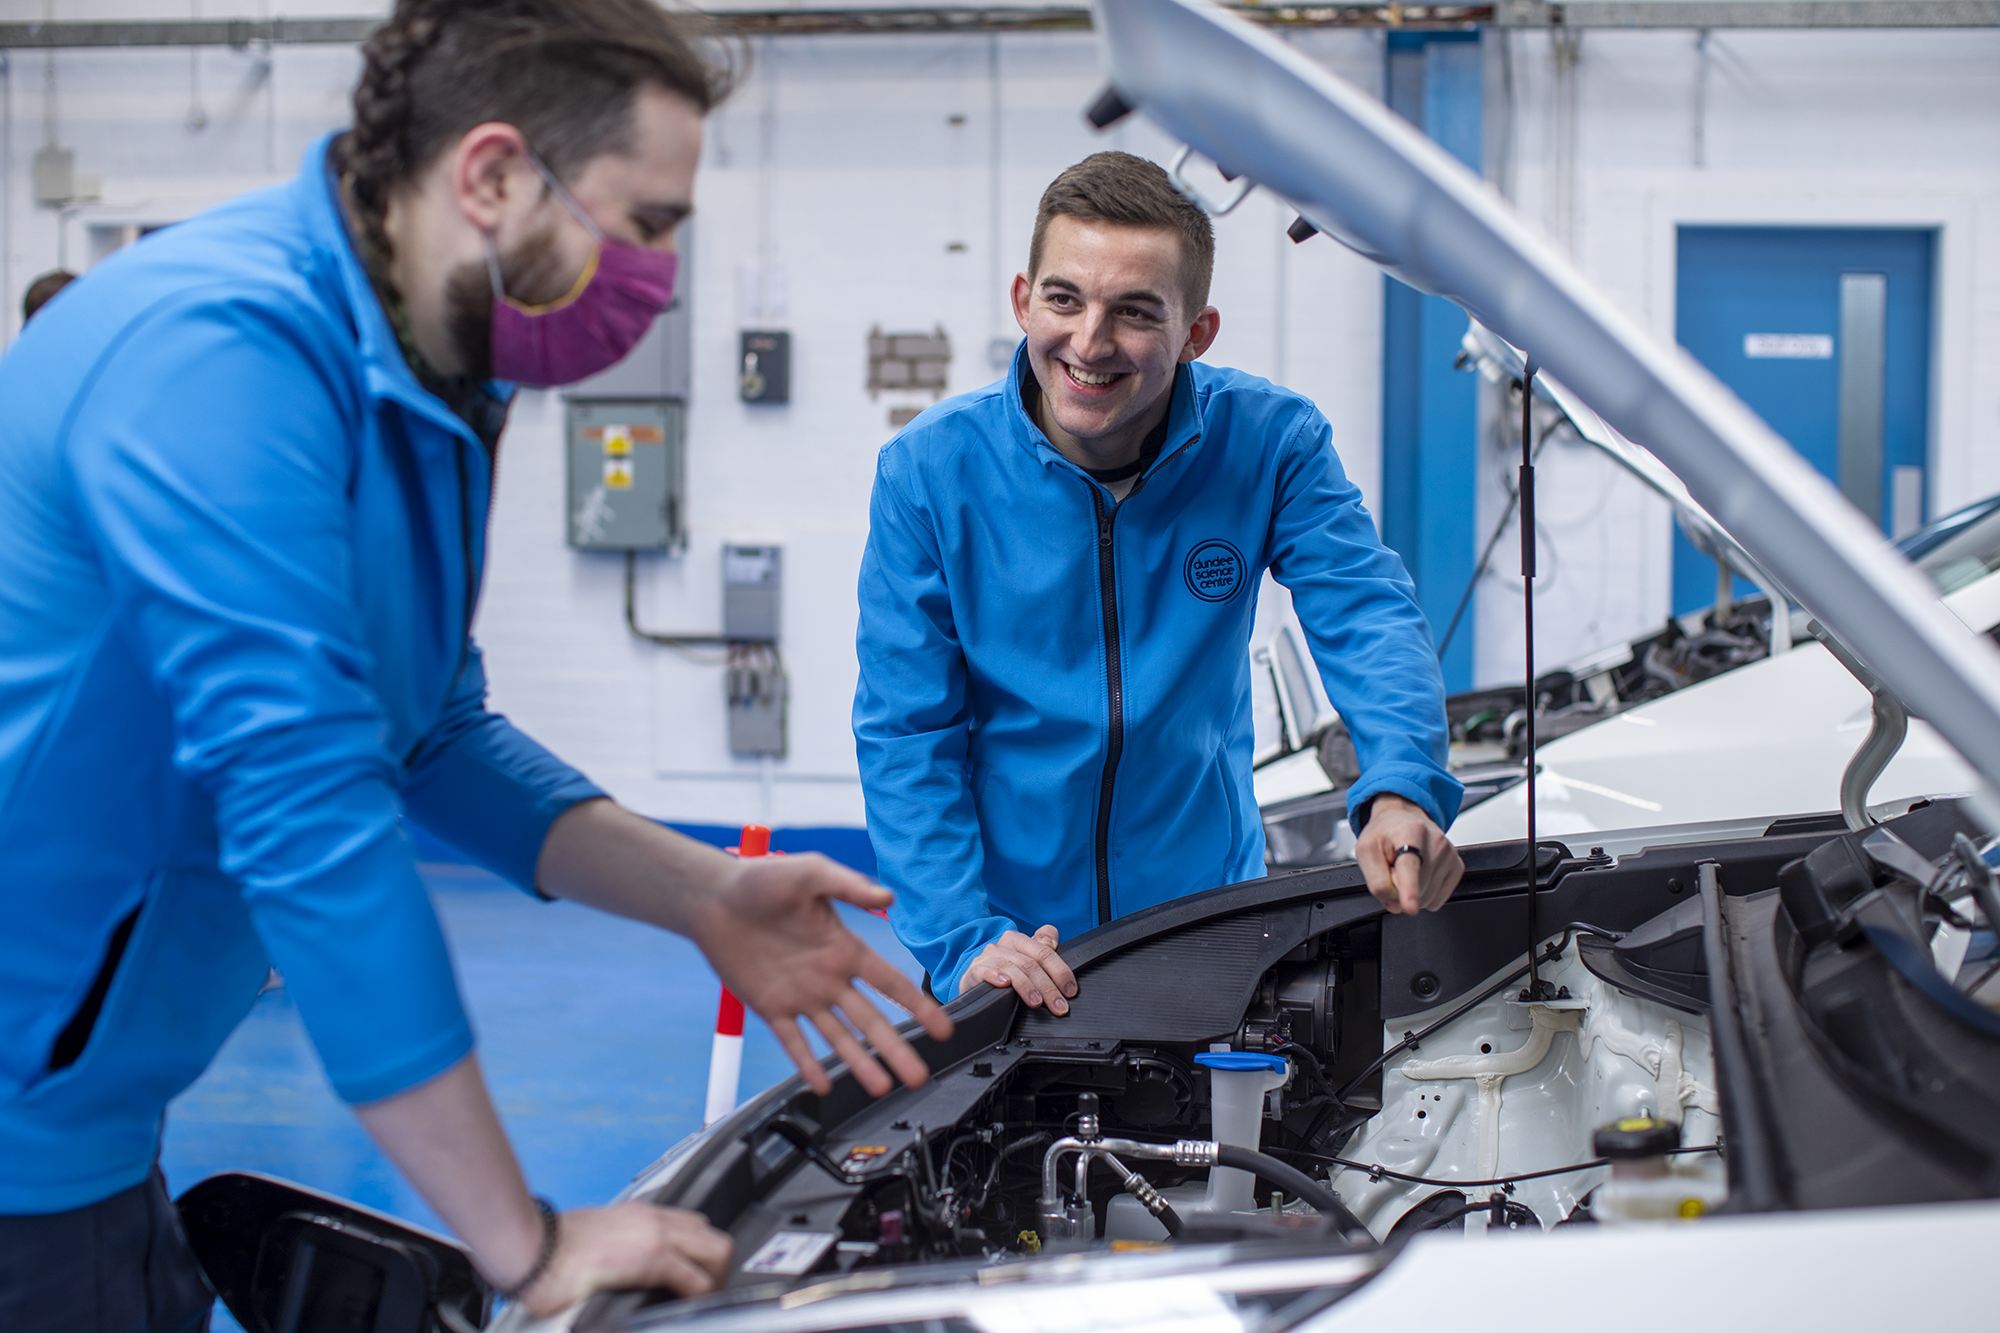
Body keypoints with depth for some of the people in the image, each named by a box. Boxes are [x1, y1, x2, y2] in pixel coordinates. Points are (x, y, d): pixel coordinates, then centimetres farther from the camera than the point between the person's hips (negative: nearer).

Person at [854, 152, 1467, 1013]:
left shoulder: (1267, 442, -6)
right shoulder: (929, 471, -10)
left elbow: (1367, 619, -14)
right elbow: (905, 737, -9)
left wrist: (1403, 791, -35)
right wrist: (965, 943, -20)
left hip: (1209, 916, 1)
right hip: (1013, 927, -1)